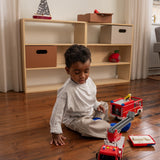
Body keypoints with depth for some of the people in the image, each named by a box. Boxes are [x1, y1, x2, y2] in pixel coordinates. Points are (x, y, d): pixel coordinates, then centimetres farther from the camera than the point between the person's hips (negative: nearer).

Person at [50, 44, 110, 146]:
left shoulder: (89, 81, -6)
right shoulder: (66, 90, -28)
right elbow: (57, 111, -24)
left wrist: (97, 105, -3)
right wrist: (56, 132, -24)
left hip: (91, 112, 8)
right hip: (75, 119, -8)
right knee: (84, 124, -36)